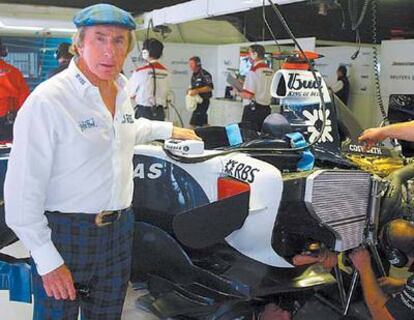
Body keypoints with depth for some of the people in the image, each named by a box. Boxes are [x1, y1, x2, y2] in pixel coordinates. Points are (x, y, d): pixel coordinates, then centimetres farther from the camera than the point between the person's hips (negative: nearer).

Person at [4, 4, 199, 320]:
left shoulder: (122, 88, 6)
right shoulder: (47, 100, -19)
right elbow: (22, 190, -19)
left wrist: (169, 130, 36)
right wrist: (47, 260, -18)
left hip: (119, 230, 7)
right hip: (65, 234, -7)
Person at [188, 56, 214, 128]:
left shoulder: (204, 74, -12)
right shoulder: (194, 75, 16)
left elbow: (210, 87, -20)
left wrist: (197, 91, -24)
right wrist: (190, 90, 6)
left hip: (203, 101, -9)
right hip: (196, 101, 9)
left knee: (194, 124, -13)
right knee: (204, 124, 14)